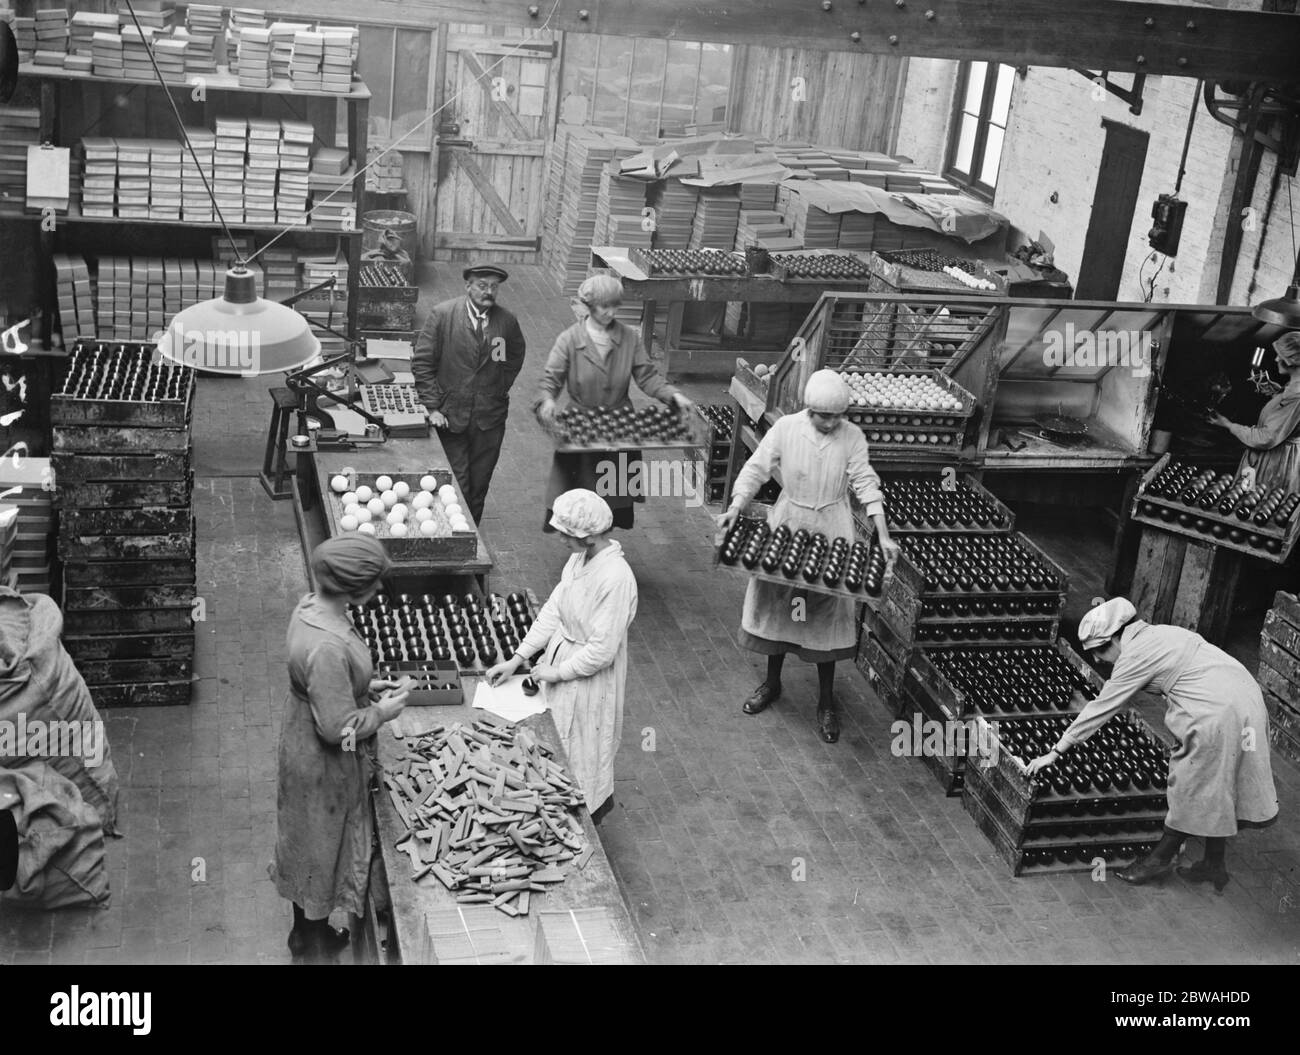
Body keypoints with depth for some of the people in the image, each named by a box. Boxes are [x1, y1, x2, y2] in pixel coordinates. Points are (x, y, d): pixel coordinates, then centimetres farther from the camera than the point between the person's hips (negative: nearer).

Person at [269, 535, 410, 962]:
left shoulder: (312, 606, -9)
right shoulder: (328, 648, -37)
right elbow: (339, 728, -29)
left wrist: (365, 686, 4)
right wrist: (381, 712, -14)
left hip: (305, 746, 9)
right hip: (325, 764, -9)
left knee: (310, 843, 27)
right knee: (322, 844, 15)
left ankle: (306, 927, 48)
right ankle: (314, 939, 38)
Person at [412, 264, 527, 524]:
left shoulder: (507, 322, -1)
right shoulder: (442, 315, -7)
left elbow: (514, 360, 19)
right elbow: (422, 363, -5)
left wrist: (499, 391, 10)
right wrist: (432, 407, -8)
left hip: (490, 418, 2)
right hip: (450, 416, -2)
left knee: (479, 486, 10)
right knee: (456, 486, -2)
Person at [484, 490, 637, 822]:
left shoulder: (616, 579, -30)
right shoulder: (580, 558, -4)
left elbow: (602, 650, -26)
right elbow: (553, 610, 3)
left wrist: (557, 672, -14)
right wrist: (516, 659, 2)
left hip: (589, 679, -8)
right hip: (561, 659, 8)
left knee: (582, 754, 12)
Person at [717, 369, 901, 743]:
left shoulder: (852, 437, -9)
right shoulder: (785, 428, -10)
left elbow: (866, 484, -10)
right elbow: (756, 469, -6)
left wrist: (883, 535, -18)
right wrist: (735, 508, -20)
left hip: (831, 534, -1)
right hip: (785, 528, 1)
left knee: (828, 614, 4)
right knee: (776, 605, 11)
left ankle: (827, 700, 18)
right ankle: (772, 682, 32)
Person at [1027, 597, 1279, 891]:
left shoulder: (1136, 654, -9)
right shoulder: (1160, 634, 17)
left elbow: (1101, 709, -7)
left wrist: (1055, 752, -3)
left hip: (1218, 712, -9)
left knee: (1191, 790, 5)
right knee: (1214, 790, 17)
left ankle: (1160, 859, 19)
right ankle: (1214, 865, 27)